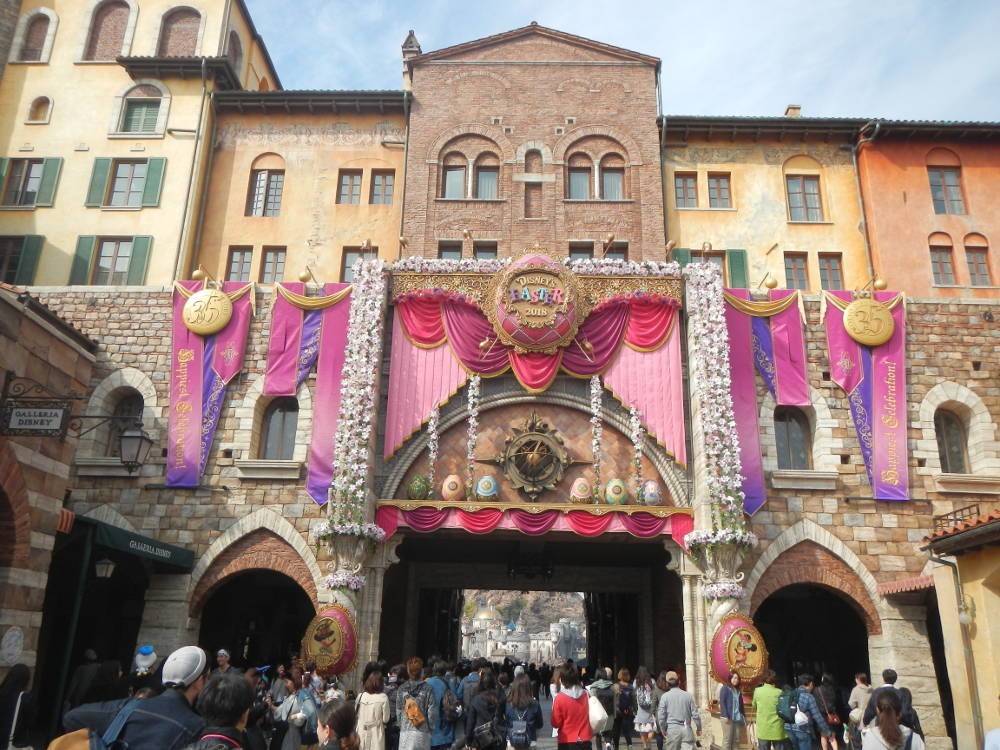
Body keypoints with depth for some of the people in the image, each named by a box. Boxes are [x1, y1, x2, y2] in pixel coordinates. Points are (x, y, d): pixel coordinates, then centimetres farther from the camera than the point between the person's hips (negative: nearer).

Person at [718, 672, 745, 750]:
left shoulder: (738, 690, 17)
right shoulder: (725, 688, -3)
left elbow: (741, 704, 20)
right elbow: (722, 702, -9)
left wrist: (744, 715, 9)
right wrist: (725, 716, -16)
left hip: (737, 718, 7)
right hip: (728, 718, -7)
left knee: (736, 739, 7)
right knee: (727, 739, -7)